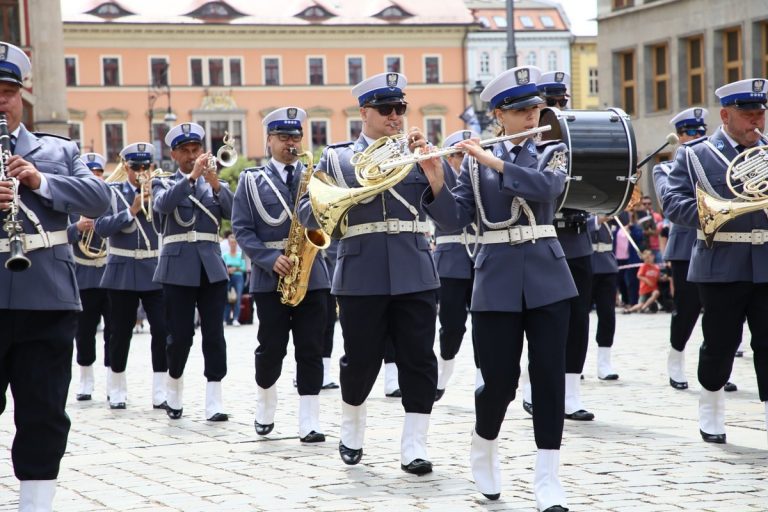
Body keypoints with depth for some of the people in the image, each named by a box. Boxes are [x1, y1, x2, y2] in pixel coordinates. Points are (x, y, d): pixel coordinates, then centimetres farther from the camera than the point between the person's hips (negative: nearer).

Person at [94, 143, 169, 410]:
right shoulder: (113, 192, 1)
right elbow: (102, 227, -11)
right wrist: (132, 210, -17)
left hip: (155, 270, 1)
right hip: (123, 271, -1)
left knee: (162, 330, -6)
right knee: (121, 333, 4)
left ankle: (160, 393, 0)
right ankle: (117, 392, 16)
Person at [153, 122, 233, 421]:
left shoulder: (215, 184, 14)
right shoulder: (165, 184, 8)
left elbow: (233, 211, -4)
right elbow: (162, 204, -16)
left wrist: (215, 183, -19)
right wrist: (192, 176, -25)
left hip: (212, 267, 2)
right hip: (178, 269, -2)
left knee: (214, 335, -5)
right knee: (179, 335, -1)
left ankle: (214, 401, -5)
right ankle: (174, 392, 20)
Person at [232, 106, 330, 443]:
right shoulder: (252, 180, 6)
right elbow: (241, 228, -1)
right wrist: (270, 259, -14)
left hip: (312, 274, 1)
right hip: (271, 276, -1)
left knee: (311, 350, -3)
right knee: (272, 348, 1)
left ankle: (310, 424, -2)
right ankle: (265, 408, 26)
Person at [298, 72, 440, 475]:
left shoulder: (416, 152, 11)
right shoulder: (336, 158, 7)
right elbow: (309, 213, 1)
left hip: (414, 273, 1)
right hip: (362, 275, -1)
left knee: (419, 360, -4)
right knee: (361, 360, 6)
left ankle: (414, 446, 0)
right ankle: (351, 431, 29)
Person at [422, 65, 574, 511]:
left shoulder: (553, 152, 7)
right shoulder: (476, 161, 7)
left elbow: (546, 186, -16)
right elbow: (454, 219, -1)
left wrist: (493, 161, -19)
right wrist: (436, 181, -18)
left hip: (547, 277, 0)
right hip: (497, 280, 0)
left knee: (549, 379, -3)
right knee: (500, 381, -1)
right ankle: (484, 450, 28)